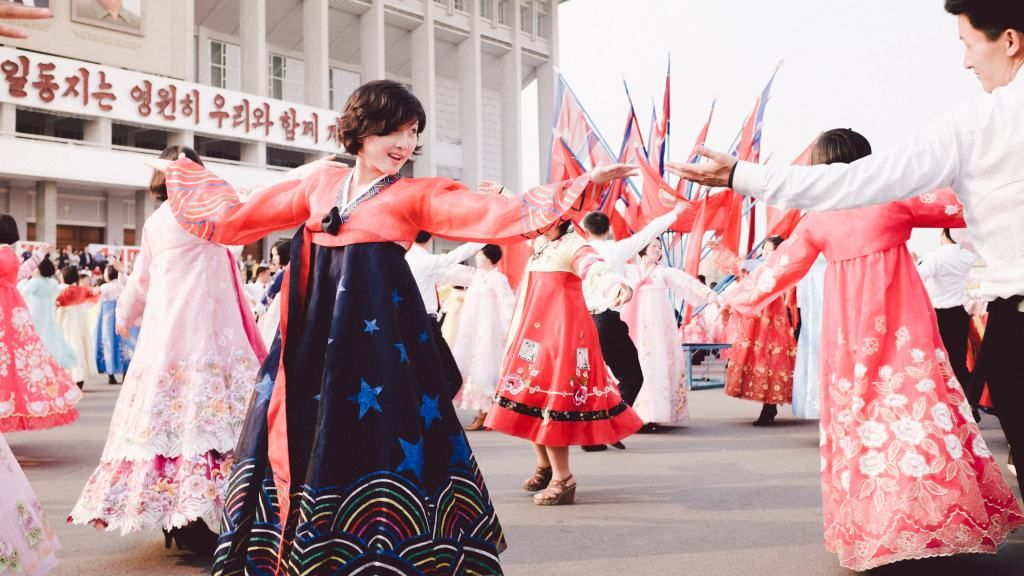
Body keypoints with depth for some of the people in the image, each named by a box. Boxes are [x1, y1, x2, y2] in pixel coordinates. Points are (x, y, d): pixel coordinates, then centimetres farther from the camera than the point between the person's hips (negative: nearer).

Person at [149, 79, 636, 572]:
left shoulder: (419, 194, 3)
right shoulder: (318, 180, 12)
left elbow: (504, 216, -9)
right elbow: (235, 218, 22)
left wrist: (582, 185, -16)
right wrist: (181, 173, 30)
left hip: (378, 337, -4)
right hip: (314, 334, 4)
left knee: (377, 446, -8)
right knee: (303, 445, 6)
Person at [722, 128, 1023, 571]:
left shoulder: (815, 219, 5)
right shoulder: (895, 196, -1)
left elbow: (779, 267, 12)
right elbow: (962, 206, 6)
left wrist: (738, 297, 25)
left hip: (847, 328, 2)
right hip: (901, 324, -2)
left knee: (857, 412, 6)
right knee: (916, 401, -1)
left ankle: (869, 527, 11)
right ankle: (938, 510, -3)